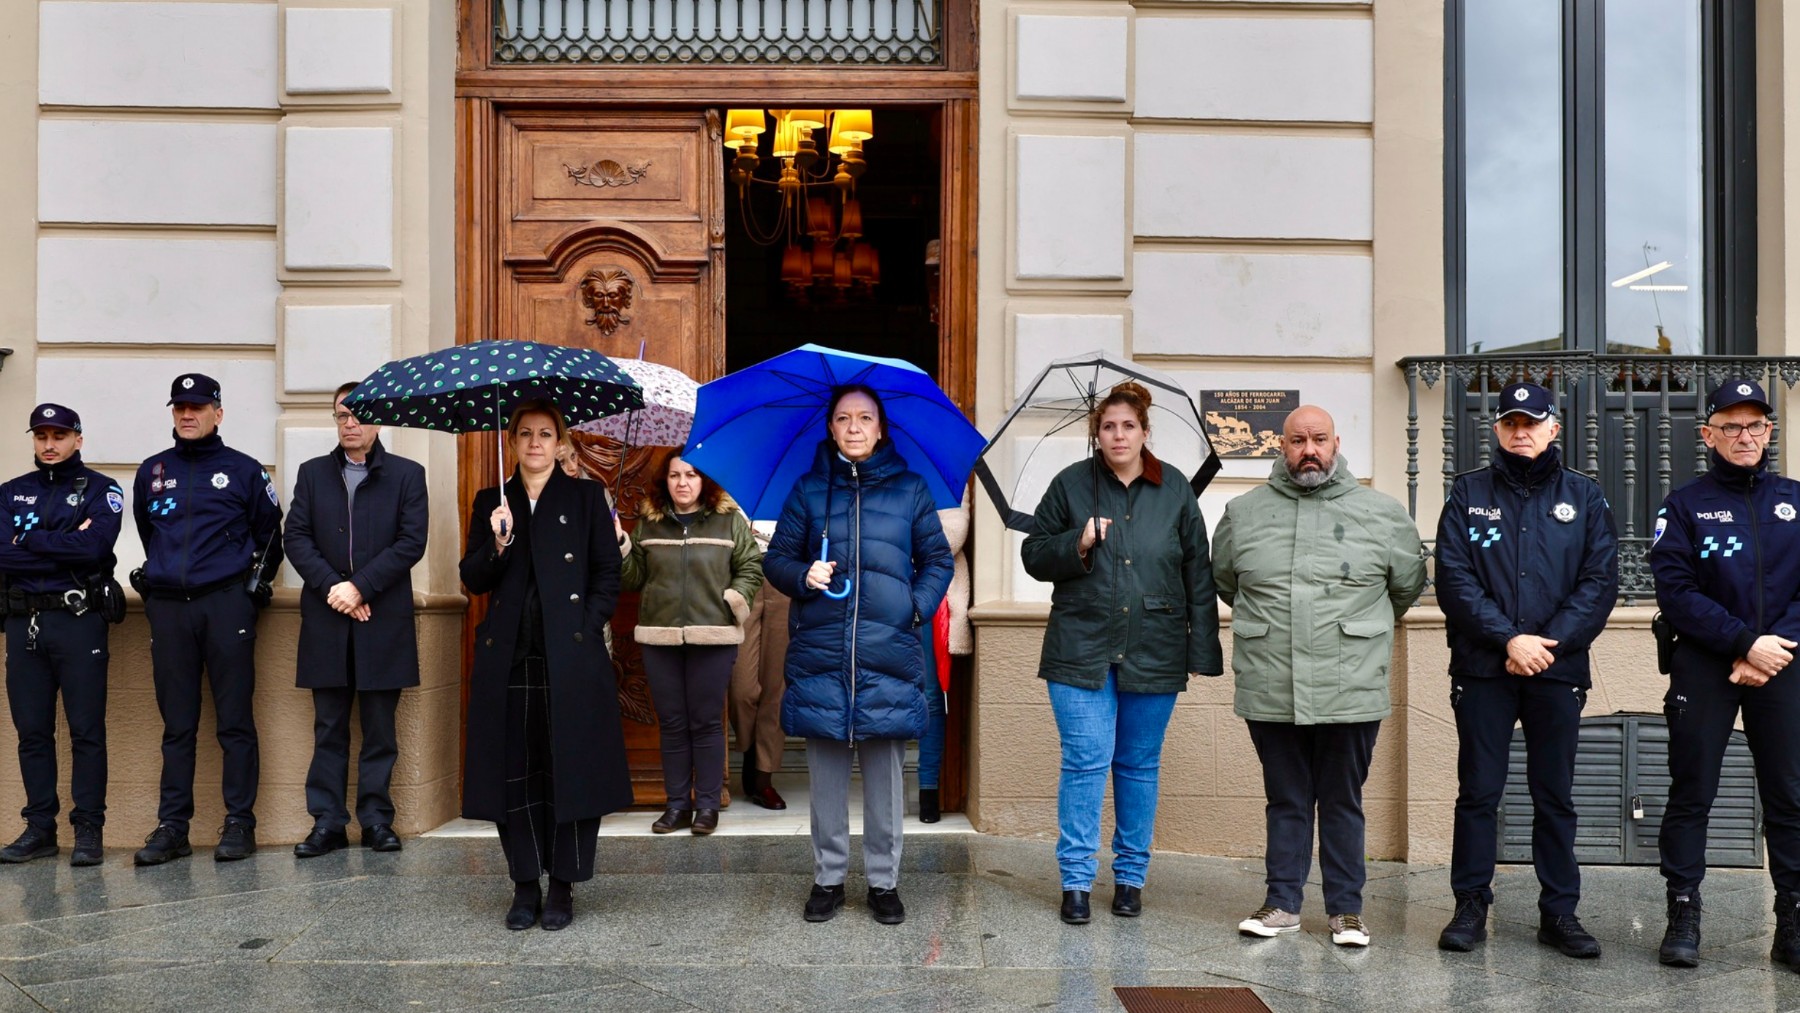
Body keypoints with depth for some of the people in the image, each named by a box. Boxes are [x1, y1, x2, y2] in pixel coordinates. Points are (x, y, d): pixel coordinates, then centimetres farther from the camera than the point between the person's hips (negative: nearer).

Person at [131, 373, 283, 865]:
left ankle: (240, 823, 5)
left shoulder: (243, 470, 4)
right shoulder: (152, 471, 13)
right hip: (168, 606, 3)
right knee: (177, 723, 6)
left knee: (235, 720, -1)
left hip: (226, 603, -3)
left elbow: (269, 534, 12)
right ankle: (172, 827, 11)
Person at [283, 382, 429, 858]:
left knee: (380, 727, 4)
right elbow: (296, 537, 4)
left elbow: (412, 542, -5)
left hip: (384, 619, -2)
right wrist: (331, 586, -11)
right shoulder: (313, 473, 13)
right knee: (329, 728, 7)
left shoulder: (407, 474, 5)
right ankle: (327, 822, 12)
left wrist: (360, 586, -13)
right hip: (326, 619, 2)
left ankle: (377, 819, 12)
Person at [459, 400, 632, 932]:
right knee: (514, 772, 3)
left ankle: (563, 887, 10)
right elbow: (473, 580, 8)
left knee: (572, 767, -1)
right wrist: (498, 542, -10)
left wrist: (586, 627, -6)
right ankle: (525, 886, 16)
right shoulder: (490, 502, 14)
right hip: (508, 658, 2)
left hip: (571, 657, -2)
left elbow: (608, 574, 5)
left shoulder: (586, 497, 7)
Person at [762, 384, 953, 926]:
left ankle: (883, 881, 19)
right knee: (826, 769, 7)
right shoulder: (809, 489, 8)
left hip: (889, 652, 0)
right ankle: (828, 878, 21)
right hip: (820, 652, 1)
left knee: (885, 770, 5)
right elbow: (776, 559, 10)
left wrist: (918, 607, -4)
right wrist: (803, 576, -10)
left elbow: (938, 560, 11)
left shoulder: (909, 488, 8)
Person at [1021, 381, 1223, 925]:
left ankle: (1131, 876, 23)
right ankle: (1076, 881, 8)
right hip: (1082, 649, -1)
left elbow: (1198, 574, 7)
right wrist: (1078, 544, -14)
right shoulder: (1070, 484, 3)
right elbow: (1034, 554, 5)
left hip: (1154, 653, 1)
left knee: (1140, 765, 10)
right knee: (1085, 762, -4)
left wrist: (1202, 650, 2)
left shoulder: (1175, 489, 6)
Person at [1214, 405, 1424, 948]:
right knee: (1285, 801, 12)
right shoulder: (1244, 512, 5)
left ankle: (1346, 908, 21)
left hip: (1351, 691, -1)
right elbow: (1224, 581, 21)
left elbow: (1408, 583, 16)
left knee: (1343, 802, 9)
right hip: (1270, 693, 1)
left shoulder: (1381, 513, 2)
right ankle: (1282, 902, 23)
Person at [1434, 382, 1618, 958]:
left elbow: (1600, 581, 1)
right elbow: (1454, 578, -4)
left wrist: (1550, 641, -12)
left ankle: (1559, 912, 18)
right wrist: (1509, 639, -14)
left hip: (1558, 670, 1)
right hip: (1483, 669, -1)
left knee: (1555, 796, 8)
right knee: (1478, 792, 4)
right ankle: (1471, 906, 14)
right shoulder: (1468, 493, 6)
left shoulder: (1584, 496, 9)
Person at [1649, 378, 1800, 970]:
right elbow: (1676, 592, -6)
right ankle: (1683, 918, 9)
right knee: (1691, 793, 2)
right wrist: (1746, 643, -14)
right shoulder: (1684, 505, 3)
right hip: (1704, 668, -2)